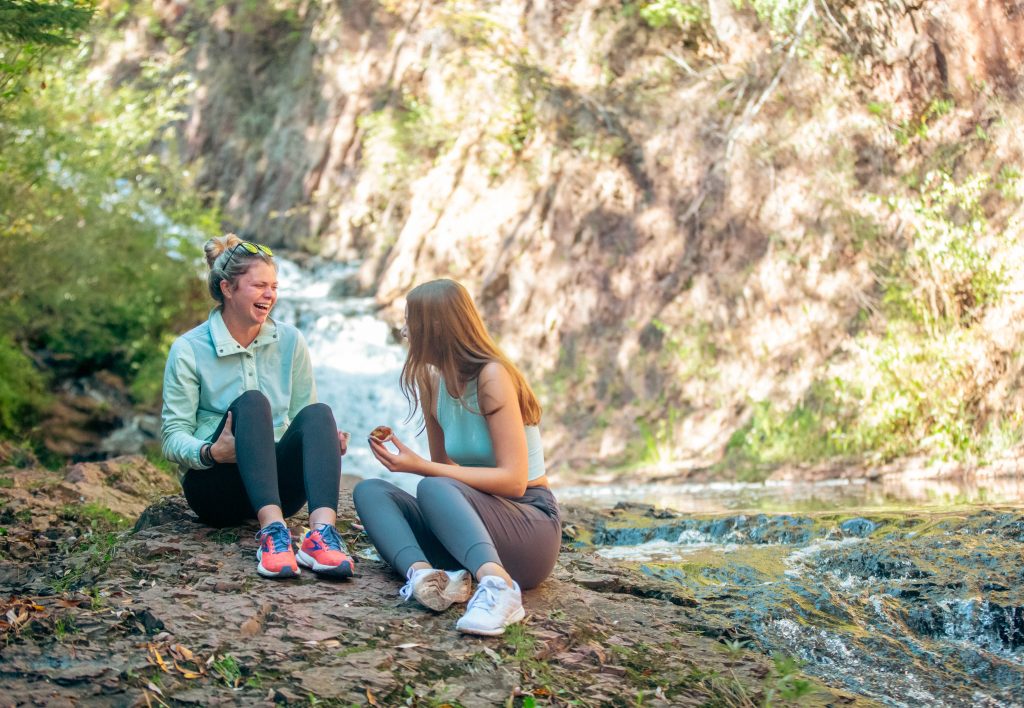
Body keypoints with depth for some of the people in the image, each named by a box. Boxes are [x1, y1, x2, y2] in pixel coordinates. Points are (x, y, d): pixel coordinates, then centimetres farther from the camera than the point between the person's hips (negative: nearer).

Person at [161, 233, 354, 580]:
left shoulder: (290, 341, 8)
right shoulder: (189, 350, -3)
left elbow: (304, 417, 8)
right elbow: (172, 437, -7)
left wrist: (329, 443, -15)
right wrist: (211, 452, -29)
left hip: (277, 486, 3)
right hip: (215, 485, -3)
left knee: (318, 413, -26)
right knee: (251, 403, -30)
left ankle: (322, 532, -51)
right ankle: (272, 530, -50)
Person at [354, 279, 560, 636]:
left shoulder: (492, 377, -14)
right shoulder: (433, 384, 7)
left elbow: (513, 481, -20)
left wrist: (421, 468, -22)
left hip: (532, 522, -7)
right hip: (471, 526, 7)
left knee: (433, 487, -32)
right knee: (369, 491, -7)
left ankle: (497, 586, -56)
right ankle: (422, 573, -37)